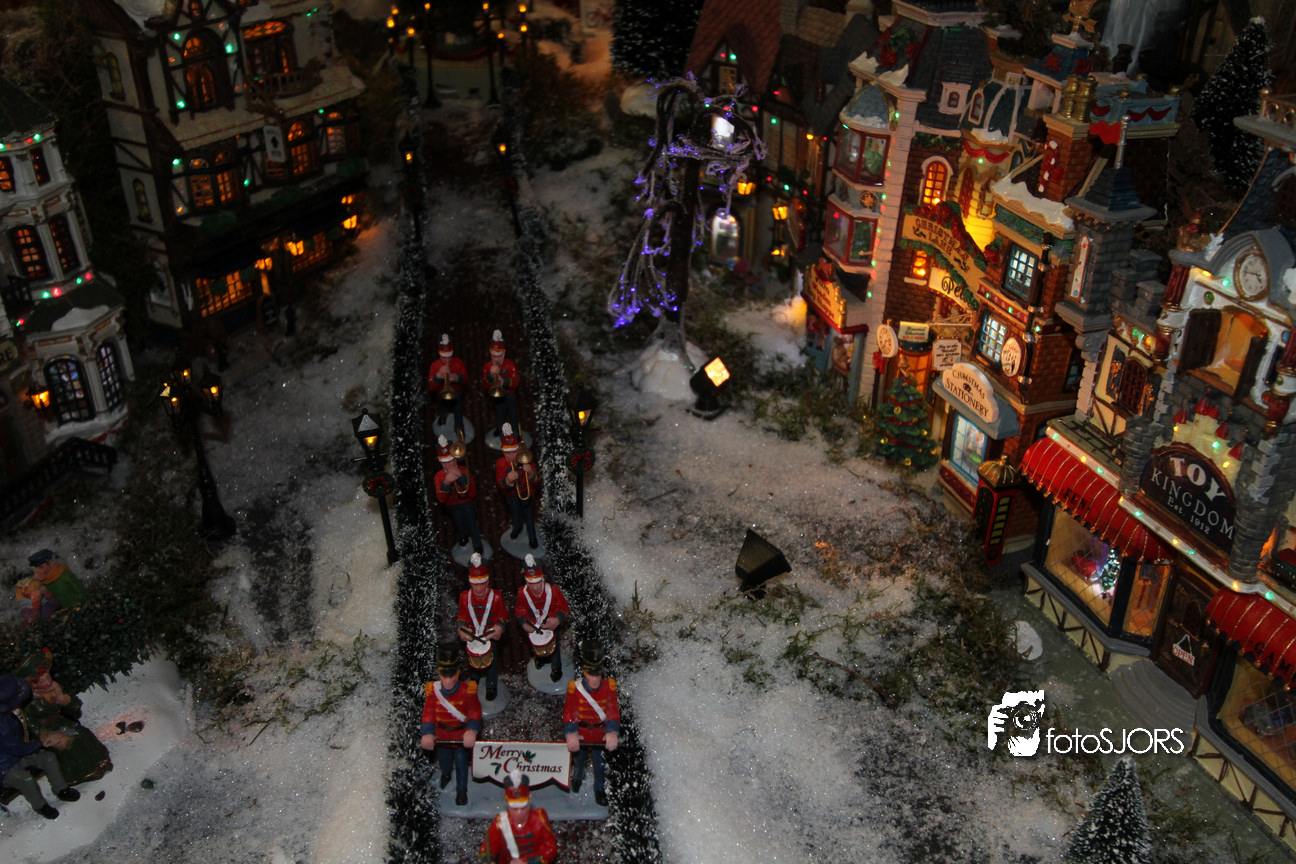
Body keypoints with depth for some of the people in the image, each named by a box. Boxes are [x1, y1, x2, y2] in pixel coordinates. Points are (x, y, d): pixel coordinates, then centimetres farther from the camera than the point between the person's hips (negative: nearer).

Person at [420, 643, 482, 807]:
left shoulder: (467, 690, -21)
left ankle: (461, 791, 23)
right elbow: (428, 713, -21)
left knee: (461, 761, 3)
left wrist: (471, 731, -39)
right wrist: (428, 734, -34)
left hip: (462, 733, -2)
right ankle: (446, 774, 57)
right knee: (444, 758, 22)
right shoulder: (433, 690, -17)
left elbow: (475, 711, -25)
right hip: (442, 734, 2)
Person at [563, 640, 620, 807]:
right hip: (581, 733, 0)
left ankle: (599, 790, 33)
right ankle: (577, 778, 53)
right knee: (579, 758, 21)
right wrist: (571, 734, -35)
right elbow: (569, 711, -21)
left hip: (601, 734, 0)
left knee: (600, 763, 10)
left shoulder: (609, 686, -15)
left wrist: (612, 732, -33)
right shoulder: (575, 687, -19)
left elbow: (613, 710, -19)